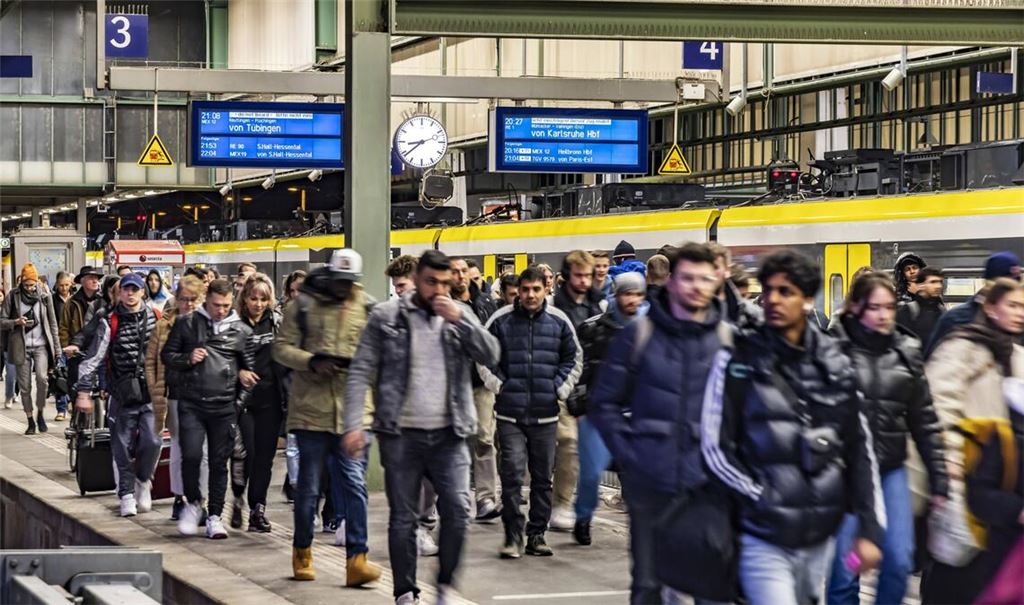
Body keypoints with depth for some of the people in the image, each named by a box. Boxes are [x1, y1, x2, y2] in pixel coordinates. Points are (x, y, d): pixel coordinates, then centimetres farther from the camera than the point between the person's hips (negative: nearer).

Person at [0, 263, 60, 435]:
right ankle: (30, 421, 14)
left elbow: (52, 323, 8)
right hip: (21, 347, 1)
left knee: (42, 377, -21)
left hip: (41, 345, 0)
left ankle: (40, 413, -1)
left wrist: (57, 349, 4)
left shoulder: (44, 297, 3)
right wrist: (16, 322, -17)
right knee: (24, 386, 2)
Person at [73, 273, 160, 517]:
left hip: (151, 393, 1)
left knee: (152, 442, -10)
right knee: (123, 448, 2)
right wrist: (84, 392, -10)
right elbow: (92, 358, -5)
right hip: (122, 395, -1)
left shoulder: (155, 318, 4)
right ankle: (127, 495, 15)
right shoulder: (110, 322, -3)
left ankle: (143, 482, 16)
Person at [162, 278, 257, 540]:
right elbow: (167, 355, 9)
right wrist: (188, 359, -9)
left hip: (224, 407, 1)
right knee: (191, 456, -10)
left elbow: (249, 366, 15)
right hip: (191, 403, -1)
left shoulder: (241, 330, 8)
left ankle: (214, 516, 14)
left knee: (219, 462, 5)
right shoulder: (187, 324, 5)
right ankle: (193, 503, 14)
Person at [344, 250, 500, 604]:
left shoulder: (460, 314, 8)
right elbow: (360, 372, -2)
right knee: (402, 518, 5)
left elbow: (490, 356, -3)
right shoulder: (386, 316, 0)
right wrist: (354, 424, -11)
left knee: (457, 509, -10)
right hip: (401, 435, -1)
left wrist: (459, 319, -14)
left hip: (448, 434, 1)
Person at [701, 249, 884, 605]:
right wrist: (765, 500, -11)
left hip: (820, 536, 4)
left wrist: (870, 528, 3)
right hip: (764, 539, -4)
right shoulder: (738, 362, -2)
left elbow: (860, 451, 9)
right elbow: (715, 448, -5)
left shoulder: (835, 365, 7)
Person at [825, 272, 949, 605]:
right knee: (844, 566, 0)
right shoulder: (833, 349, -8)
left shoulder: (907, 351, 5)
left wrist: (939, 480, 7)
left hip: (891, 469, 3)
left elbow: (924, 420, 8)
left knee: (899, 560, -1)